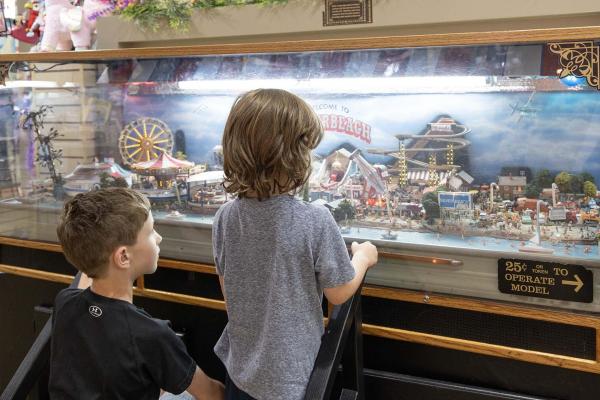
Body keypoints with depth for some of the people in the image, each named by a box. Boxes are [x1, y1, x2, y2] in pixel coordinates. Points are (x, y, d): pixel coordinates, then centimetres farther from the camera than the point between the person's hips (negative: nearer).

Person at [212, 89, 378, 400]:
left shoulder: (225, 218, -11)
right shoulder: (315, 221, -25)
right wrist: (363, 257, 7)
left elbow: (229, 293, 2)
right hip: (291, 374, -3)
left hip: (240, 365, 3)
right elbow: (338, 293, -11)